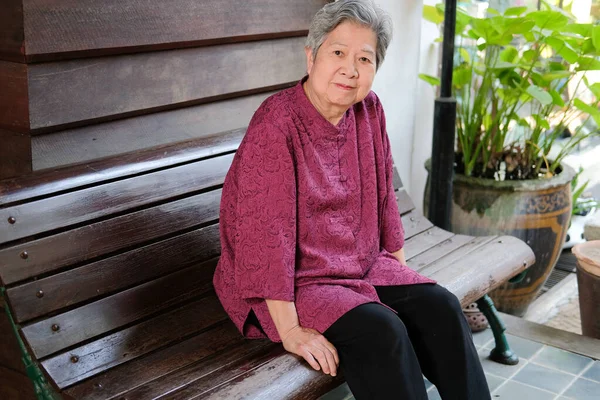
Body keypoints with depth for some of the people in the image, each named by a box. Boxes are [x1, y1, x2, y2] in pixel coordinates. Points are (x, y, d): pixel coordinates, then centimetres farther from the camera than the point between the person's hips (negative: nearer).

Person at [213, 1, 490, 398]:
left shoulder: (370, 111, 0)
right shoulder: (276, 125, -21)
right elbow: (266, 230, -24)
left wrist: (401, 273, 11)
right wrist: (290, 329, -25)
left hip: (361, 266, 7)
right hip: (296, 281, -6)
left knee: (440, 307, -11)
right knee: (380, 330, -27)